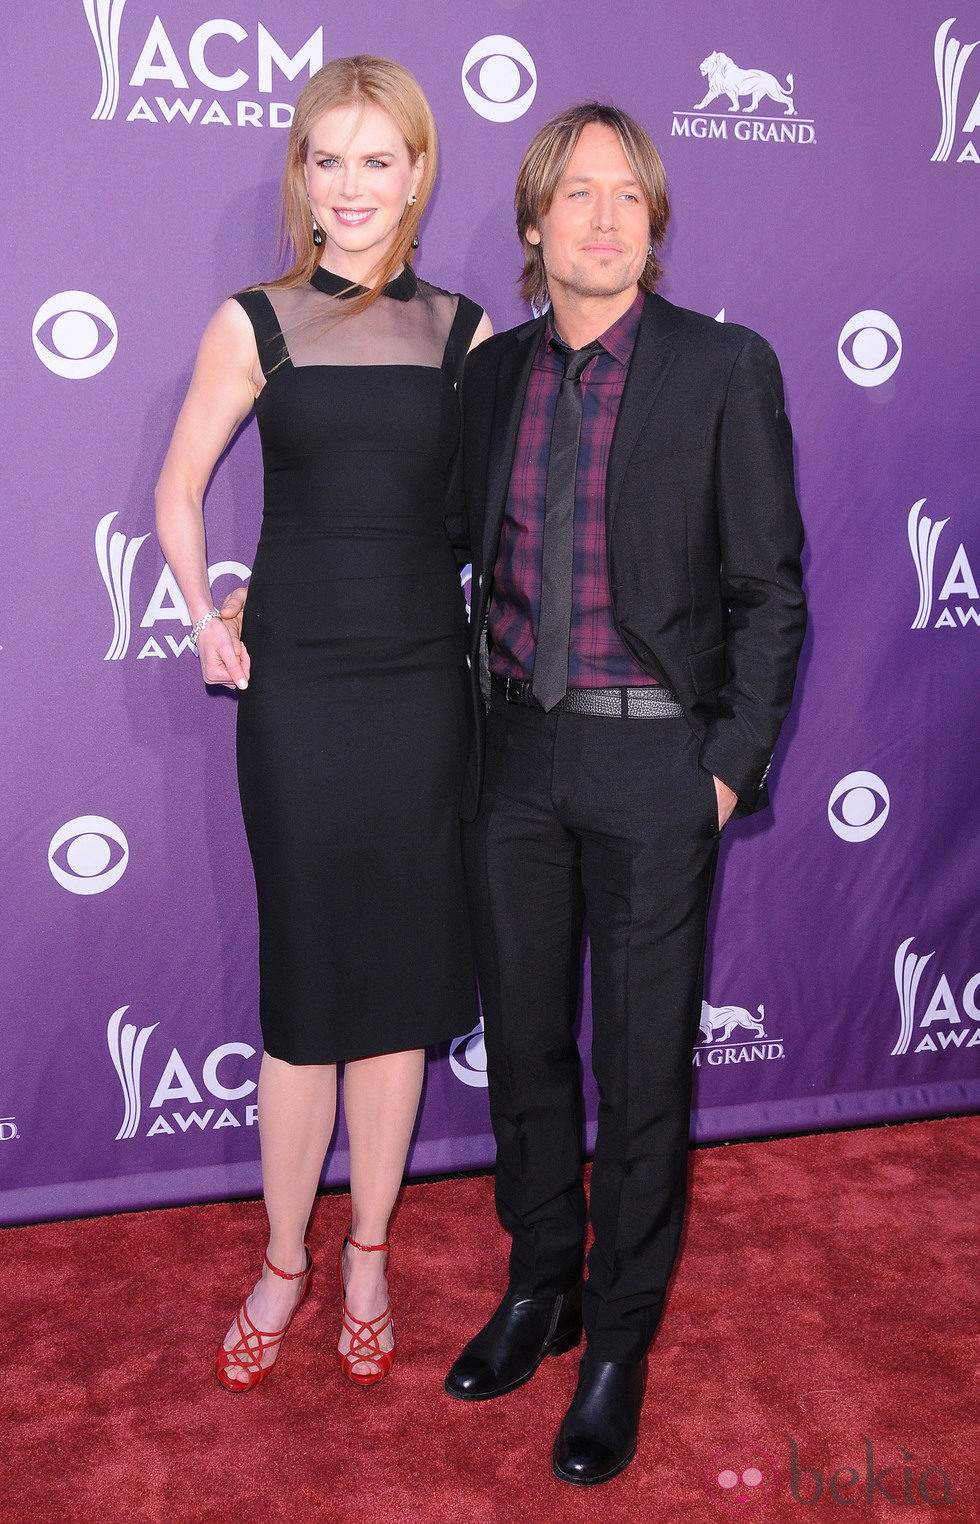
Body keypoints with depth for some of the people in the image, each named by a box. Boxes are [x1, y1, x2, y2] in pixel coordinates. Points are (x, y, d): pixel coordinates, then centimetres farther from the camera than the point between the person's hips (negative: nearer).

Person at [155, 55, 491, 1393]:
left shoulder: (463, 330, 5)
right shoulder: (254, 324, 1)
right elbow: (179, 490, 10)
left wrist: (500, 647, 5)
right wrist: (206, 623, 2)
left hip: (424, 686, 2)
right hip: (295, 691, -1)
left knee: (402, 980, 9)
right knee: (304, 987, 5)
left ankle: (367, 1257, 27)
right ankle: (284, 1263, 25)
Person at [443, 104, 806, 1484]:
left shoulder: (726, 369, -5)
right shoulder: (494, 371, 7)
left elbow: (769, 590, -4)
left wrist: (733, 766, -8)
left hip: (654, 760, -4)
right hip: (516, 750, 4)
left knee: (644, 1062, 6)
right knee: (525, 1042, 14)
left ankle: (620, 1341, 26)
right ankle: (539, 1287, 36)